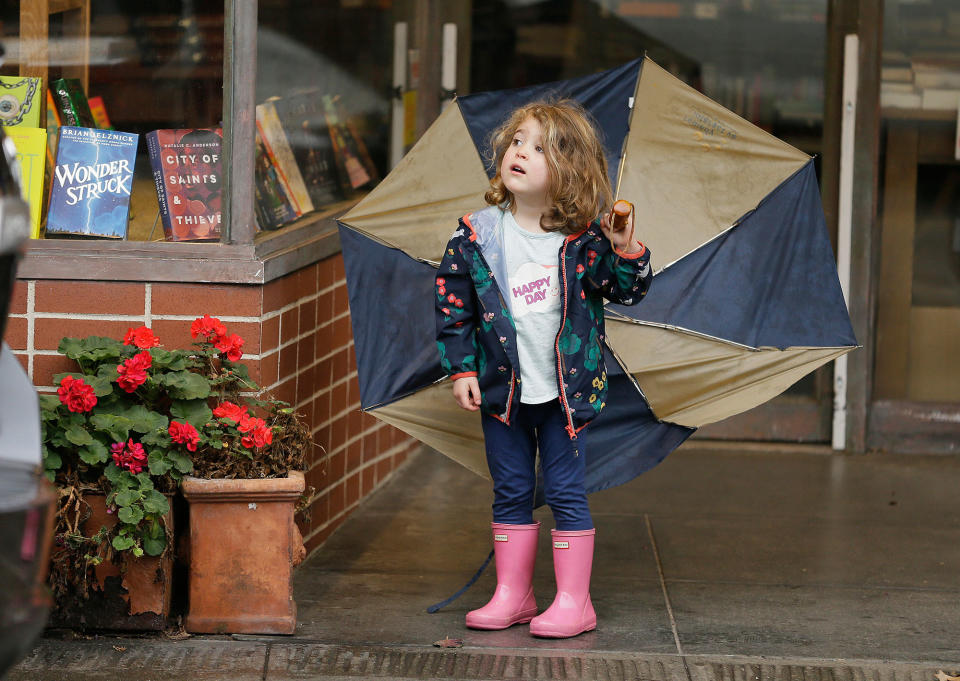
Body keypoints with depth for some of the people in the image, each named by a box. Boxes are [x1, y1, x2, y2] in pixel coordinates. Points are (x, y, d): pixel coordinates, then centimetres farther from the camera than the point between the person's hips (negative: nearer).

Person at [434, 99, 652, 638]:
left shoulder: (584, 240, -7)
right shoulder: (476, 237, -3)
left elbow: (628, 292, -1)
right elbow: (452, 305, 2)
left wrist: (627, 254, -19)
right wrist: (461, 369, -2)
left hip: (565, 387, -2)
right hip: (502, 386, 2)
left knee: (565, 493, 1)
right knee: (511, 492, 10)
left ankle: (574, 600, 7)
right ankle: (513, 594, 21)